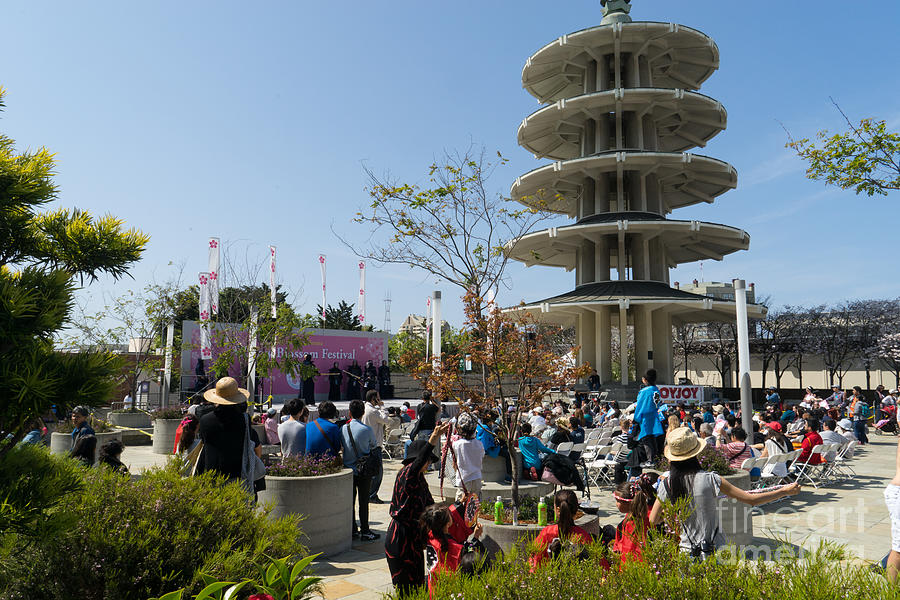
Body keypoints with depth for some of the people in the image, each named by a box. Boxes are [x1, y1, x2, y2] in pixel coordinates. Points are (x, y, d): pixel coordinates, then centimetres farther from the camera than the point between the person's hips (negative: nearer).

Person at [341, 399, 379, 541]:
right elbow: (373, 445, 2)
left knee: (350, 500, 12)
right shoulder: (367, 429, -14)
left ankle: (352, 530, 20)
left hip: (348, 469, 3)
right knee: (363, 501, 4)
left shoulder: (343, 428, -6)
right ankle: (365, 532, 8)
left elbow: (342, 445, 7)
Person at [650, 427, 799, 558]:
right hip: (715, 550, -1)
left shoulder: (667, 485, -8)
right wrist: (785, 491, 4)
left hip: (686, 552, 1)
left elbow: (653, 520, -3)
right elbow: (752, 500, -8)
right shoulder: (710, 479, -13)